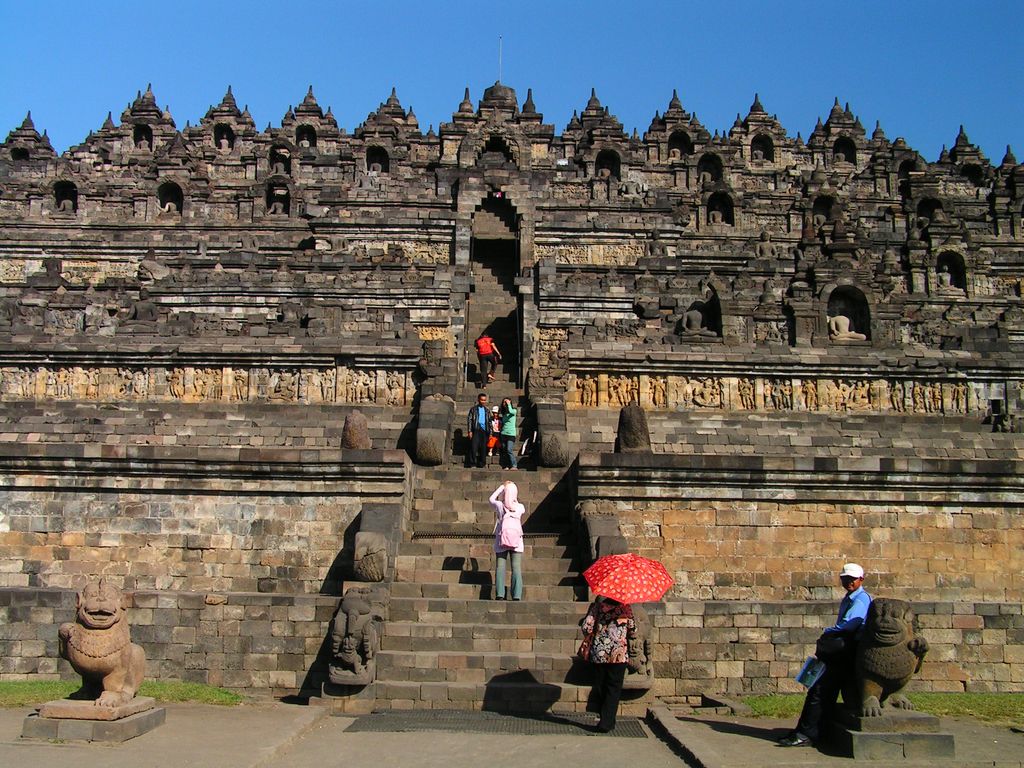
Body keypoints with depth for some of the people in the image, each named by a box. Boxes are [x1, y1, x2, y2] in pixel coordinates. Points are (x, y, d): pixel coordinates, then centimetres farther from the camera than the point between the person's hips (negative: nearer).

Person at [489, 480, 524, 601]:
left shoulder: (499, 505, -1)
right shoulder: (520, 507, 2)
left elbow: (491, 499, 21)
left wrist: (502, 487, 26)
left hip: (501, 540, -1)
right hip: (516, 540, 1)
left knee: (500, 567, 0)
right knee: (516, 567, -1)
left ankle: (499, 594, -8)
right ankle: (517, 595, -8)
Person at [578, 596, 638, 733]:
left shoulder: (597, 606, 0)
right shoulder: (626, 607, -1)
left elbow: (586, 626, -8)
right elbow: (633, 632, 2)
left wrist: (589, 638, 12)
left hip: (598, 653, 1)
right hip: (619, 654, -1)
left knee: (600, 686, 14)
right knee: (614, 688, 5)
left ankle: (605, 720, 20)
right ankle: (606, 723, -1)